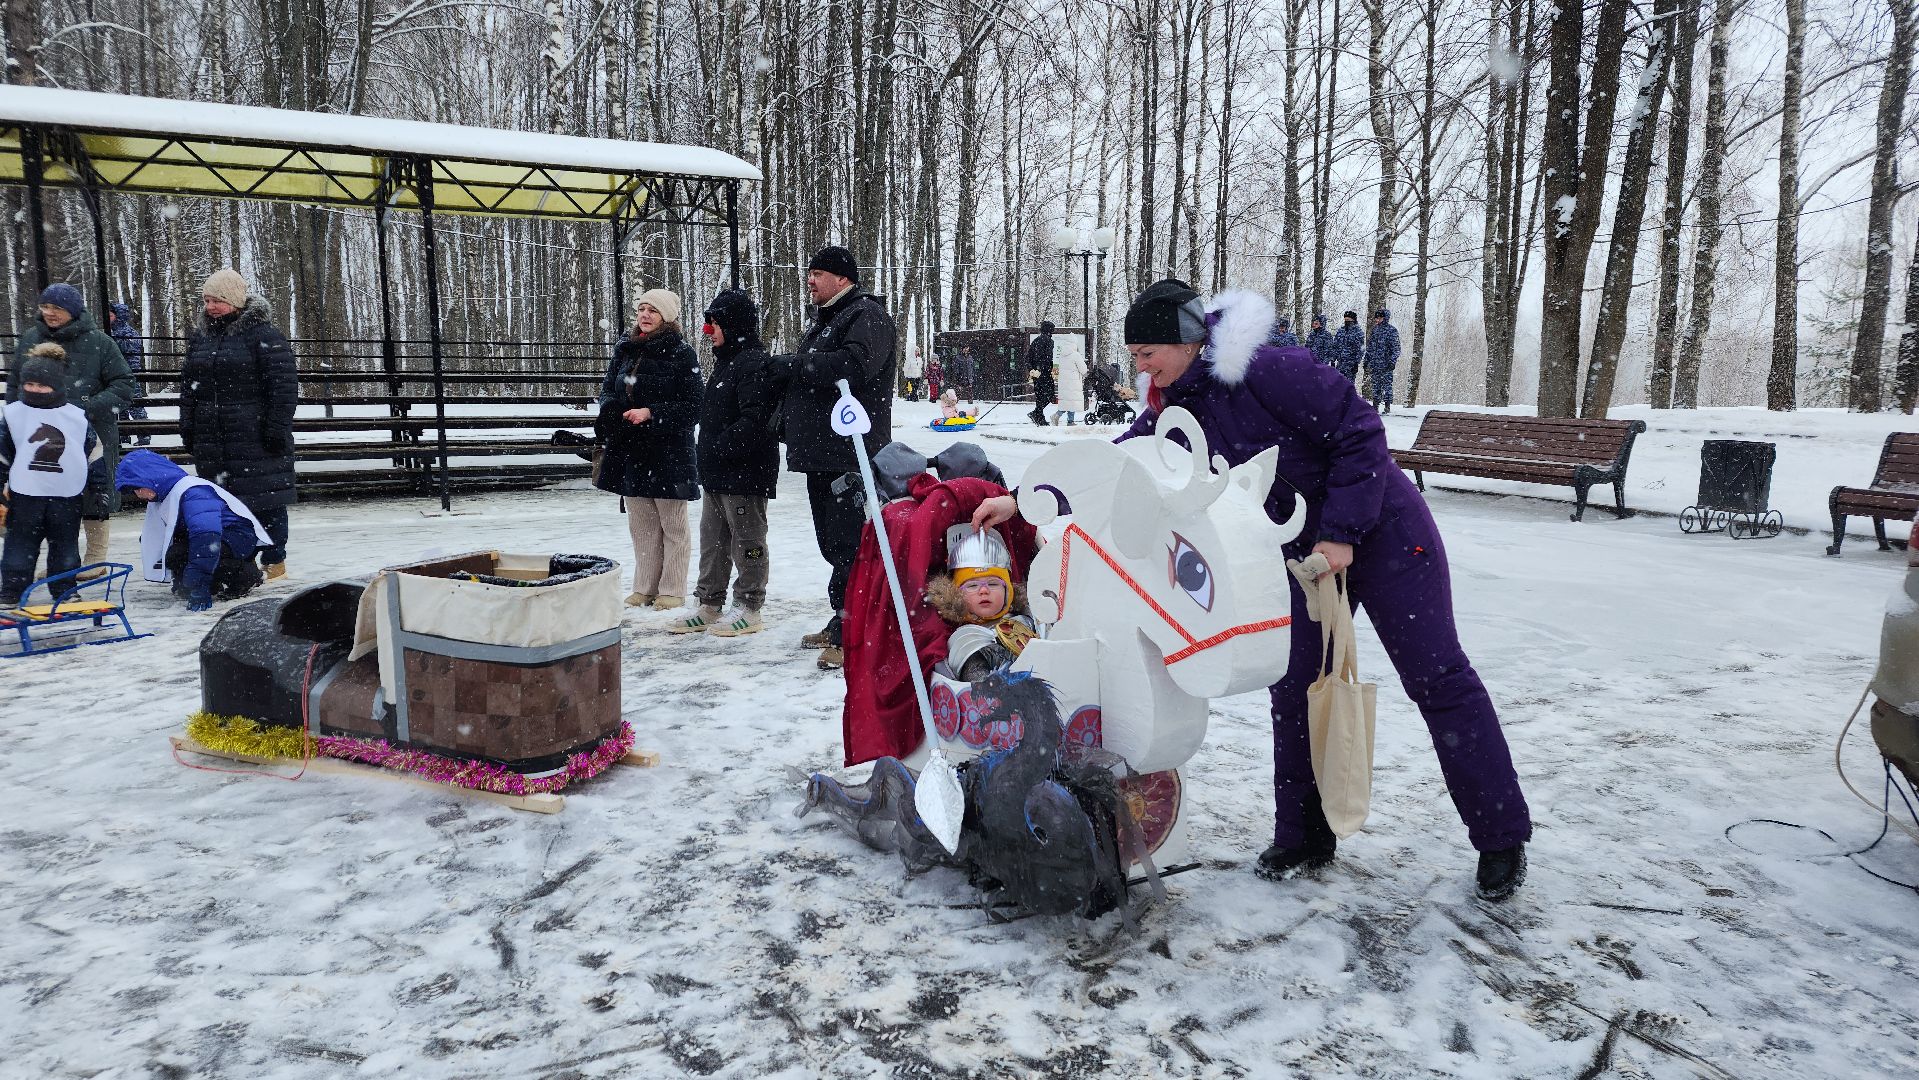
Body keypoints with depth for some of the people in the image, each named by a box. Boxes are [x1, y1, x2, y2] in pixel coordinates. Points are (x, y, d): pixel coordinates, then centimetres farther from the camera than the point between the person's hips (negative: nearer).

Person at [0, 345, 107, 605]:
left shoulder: (77, 417, 2)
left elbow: (94, 454, 7)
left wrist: (99, 487, 6)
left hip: (67, 496, 0)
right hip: (25, 495, 0)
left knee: (65, 545, 9)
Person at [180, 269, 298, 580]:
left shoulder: (264, 334, -6)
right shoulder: (199, 337, 15)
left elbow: (284, 385, -10)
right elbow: (188, 387, 21)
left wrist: (277, 427, -13)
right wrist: (188, 427, 15)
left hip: (256, 439, -6)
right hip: (212, 439, 6)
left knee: (266, 502, -2)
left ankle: (274, 561, 9)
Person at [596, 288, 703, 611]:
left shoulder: (681, 354, -8)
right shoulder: (624, 349, 9)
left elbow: (692, 406, -11)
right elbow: (608, 388, 16)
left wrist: (650, 413, -20)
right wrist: (610, 409, -7)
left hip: (669, 453, -5)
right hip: (630, 450, 6)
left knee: (672, 524, 6)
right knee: (640, 524, 12)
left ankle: (672, 590, 15)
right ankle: (645, 588, 22)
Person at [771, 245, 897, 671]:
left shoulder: (867, 315, -7)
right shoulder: (822, 320, 24)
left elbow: (855, 364, -26)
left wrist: (795, 364, -15)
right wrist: (789, 418, 11)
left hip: (852, 453, -10)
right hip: (820, 452, 10)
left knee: (848, 541, -11)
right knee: (831, 541, 14)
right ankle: (841, 623, 24)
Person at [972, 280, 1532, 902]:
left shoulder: (1266, 369, -26)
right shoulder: (1174, 409, -2)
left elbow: (1359, 431, -23)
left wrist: (1341, 531, -22)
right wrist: (1022, 500, -3)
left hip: (1379, 529, -7)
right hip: (1306, 550, 7)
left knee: (1436, 675, -2)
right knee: (1296, 685, 4)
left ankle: (1502, 839, 12)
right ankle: (1304, 838, 18)